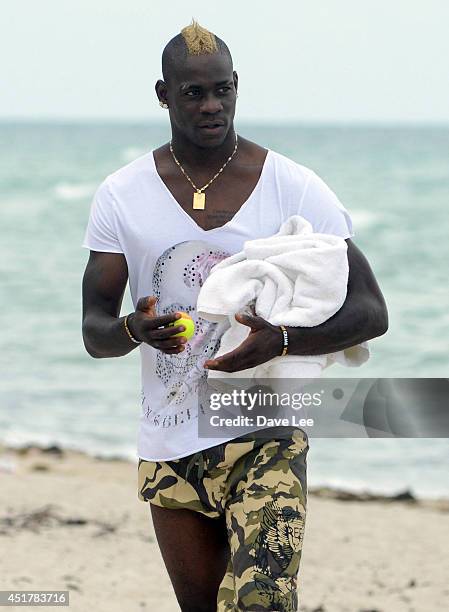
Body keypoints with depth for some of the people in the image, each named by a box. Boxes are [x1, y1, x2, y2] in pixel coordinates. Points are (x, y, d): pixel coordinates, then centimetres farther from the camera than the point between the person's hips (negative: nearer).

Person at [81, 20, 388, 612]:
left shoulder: (295, 189, -5)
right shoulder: (121, 196, 1)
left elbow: (371, 311, -6)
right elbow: (94, 333, 2)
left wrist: (284, 339, -25)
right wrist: (135, 329, -24)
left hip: (267, 442, -3)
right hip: (169, 448, 3)